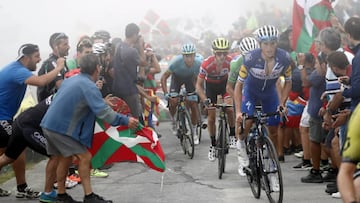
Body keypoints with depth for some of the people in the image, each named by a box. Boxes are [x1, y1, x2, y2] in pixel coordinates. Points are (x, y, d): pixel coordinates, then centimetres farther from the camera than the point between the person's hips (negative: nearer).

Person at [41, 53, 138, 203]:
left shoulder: (72, 80, 14)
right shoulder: (89, 87, -15)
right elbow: (103, 112, -21)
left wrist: (103, 102, 35)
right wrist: (125, 121, -14)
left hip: (50, 125, 9)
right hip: (62, 128, -9)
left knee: (65, 158, 18)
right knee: (84, 157, -4)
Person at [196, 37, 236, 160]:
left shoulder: (230, 62, -30)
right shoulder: (207, 64, -33)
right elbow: (199, 85, -24)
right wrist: (205, 100, -36)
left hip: (225, 83, 1)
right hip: (211, 86, 0)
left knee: (230, 108, -22)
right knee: (211, 117, -1)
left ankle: (233, 135, 1)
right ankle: (213, 145, 16)